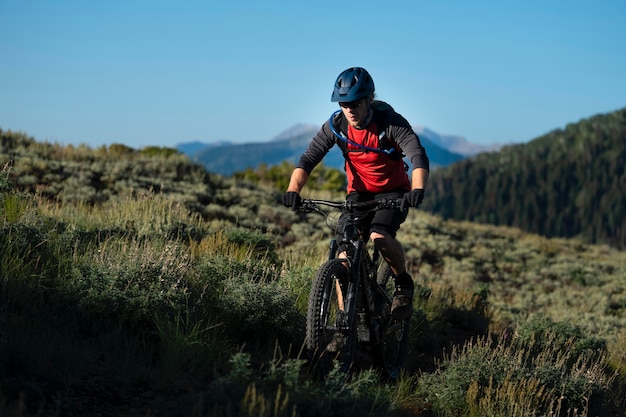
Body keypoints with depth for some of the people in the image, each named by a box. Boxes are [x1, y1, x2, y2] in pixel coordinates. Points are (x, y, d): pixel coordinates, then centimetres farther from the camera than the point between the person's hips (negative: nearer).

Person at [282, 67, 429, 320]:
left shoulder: (390, 121, -22)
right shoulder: (336, 125, -13)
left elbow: (418, 156, -34)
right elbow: (308, 159, -18)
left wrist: (418, 189, -53)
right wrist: (293, 190, -37)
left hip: (393, 191, -3)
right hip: (359, 193, 3)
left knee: (379, 236, -30)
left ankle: (404, 284, -2)